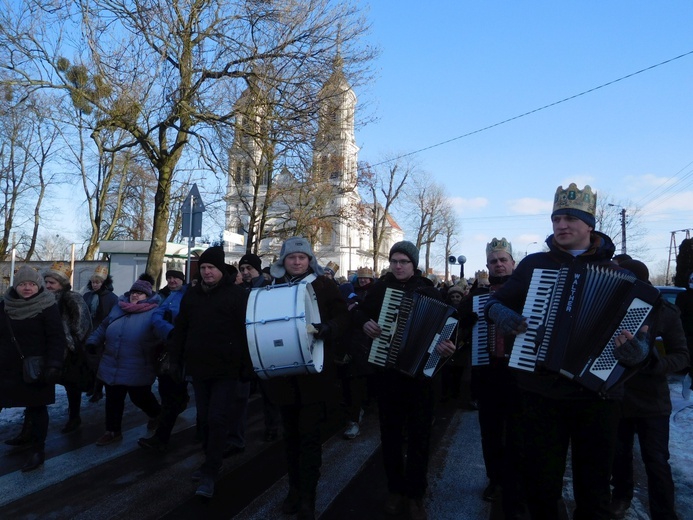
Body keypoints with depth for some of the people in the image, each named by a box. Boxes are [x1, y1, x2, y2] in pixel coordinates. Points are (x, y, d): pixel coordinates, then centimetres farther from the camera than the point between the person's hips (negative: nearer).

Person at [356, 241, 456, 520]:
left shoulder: (429, 291, -2)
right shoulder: (380, 288, 2)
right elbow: (361, 311, 13)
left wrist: (446, 343, -29)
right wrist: (365, 322, -9)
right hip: (386, 369, 2)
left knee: (418, 433, 7)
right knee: (390, 431, 13)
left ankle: (416, 494, 22)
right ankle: (395, 488, 30)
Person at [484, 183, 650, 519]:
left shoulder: (614, 271, 3)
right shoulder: (533, 264, 4)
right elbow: (496, 301, 10)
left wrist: (639, 350, -21)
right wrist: (499, 313, -12)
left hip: (596, 392, 0)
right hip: (540, 390, 0)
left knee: (594, 486, 14)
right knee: (540, 482, 12)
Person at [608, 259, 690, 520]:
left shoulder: (665, 312, -8)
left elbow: (682, 356, -9)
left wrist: (654, 362, -27)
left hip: (652, 402, -2)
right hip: (617, 398, 2)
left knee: (656, 462, 4)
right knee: (619, 454, 18)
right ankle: (622, 494, 42)